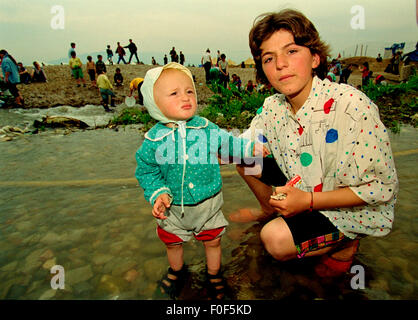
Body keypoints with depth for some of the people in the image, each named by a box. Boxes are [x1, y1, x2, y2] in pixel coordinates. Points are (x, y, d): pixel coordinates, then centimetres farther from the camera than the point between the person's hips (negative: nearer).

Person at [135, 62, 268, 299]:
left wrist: (249, 147, -2)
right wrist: (157, 194, -18)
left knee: (212, 241, 18)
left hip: (208, 203, 0)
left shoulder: (206, 128, -11)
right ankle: (177, 271, 55)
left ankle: (214, 274, 49)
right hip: (174, 208, 0)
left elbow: (226, 142, 6)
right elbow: (146, 171, -6)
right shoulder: (154, 139, -15)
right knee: (173, 243, 23)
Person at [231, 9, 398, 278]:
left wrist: (309, 201, -30)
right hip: (303, 190, 6)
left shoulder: (352, 106, -28)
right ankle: (270, 210, 26)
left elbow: (382, 187, -24)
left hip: (355, 211, -5)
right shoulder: (273, 107, -9)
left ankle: (344, 244, 4)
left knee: (275, 239, -26)